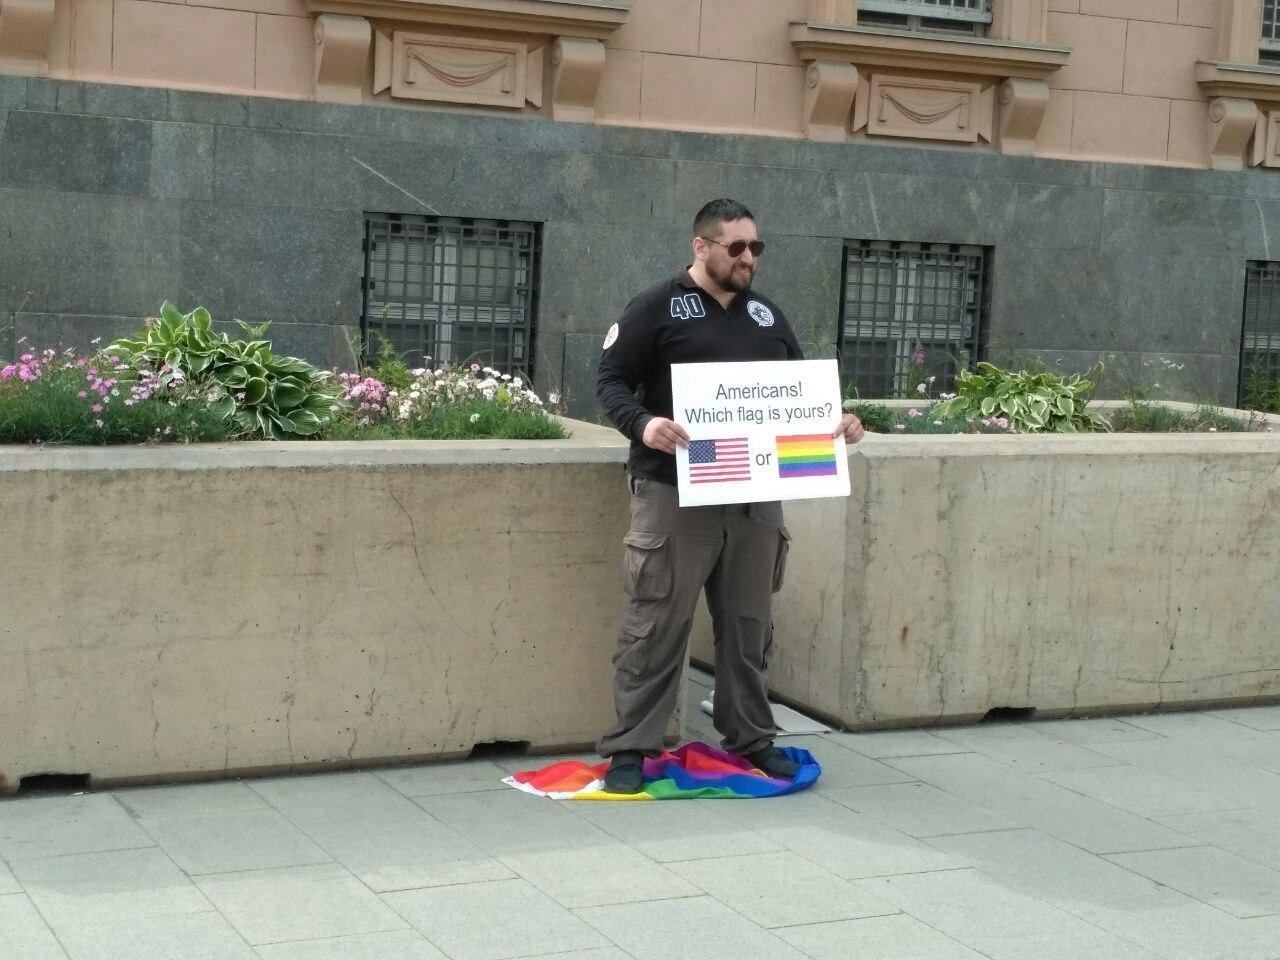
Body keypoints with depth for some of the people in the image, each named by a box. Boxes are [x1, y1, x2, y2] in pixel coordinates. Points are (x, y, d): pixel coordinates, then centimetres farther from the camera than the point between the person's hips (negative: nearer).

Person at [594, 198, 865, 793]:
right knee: (656, 626, -3)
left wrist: (837, 421, 4)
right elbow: (611, 382, -5)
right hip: (675, 494, -6)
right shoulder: (657, 308, -2)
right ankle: (630, 748, 4)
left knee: (749, 625, 12)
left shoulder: (767, 315, 17)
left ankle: (750, 738, 25)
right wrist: (643, 423, -24)